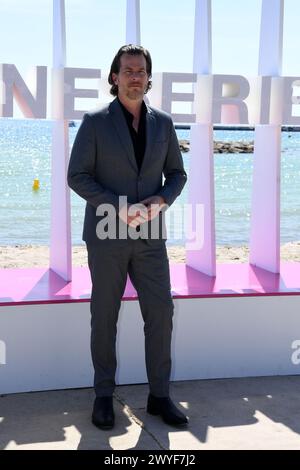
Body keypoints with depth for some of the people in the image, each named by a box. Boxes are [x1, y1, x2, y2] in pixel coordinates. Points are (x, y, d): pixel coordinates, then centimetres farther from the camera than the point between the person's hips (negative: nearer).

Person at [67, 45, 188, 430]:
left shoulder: (162, 123, 6)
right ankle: (104, 395, 20)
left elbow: (177, 174, 10)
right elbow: (77, 177, -7)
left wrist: (160, 201, -11)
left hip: (148, 236, 3)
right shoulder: (95, 122, -4)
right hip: (107, 235, -3)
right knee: (105, 317, 5)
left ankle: (159, 396, 14)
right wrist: (119, 207, -19)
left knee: (160, 313, 0)